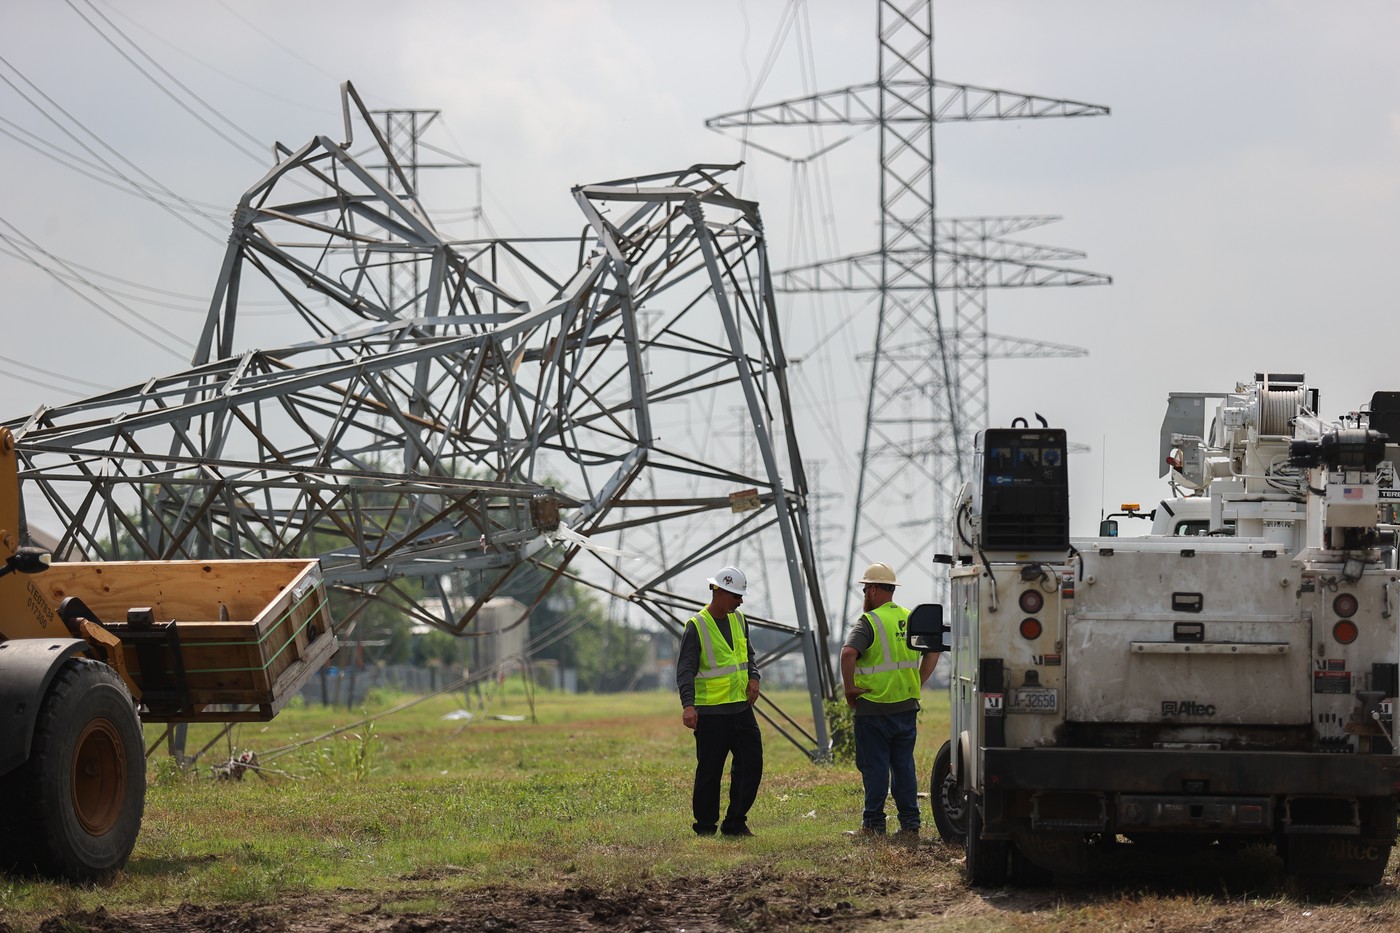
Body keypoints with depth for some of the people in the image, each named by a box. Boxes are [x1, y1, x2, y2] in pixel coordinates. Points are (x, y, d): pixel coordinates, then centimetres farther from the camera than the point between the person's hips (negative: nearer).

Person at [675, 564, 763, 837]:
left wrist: (753, 677, 3)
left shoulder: (738, 620, 11)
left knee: (751, 763, 2)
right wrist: (688, 705, -29)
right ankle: (705, 827, 12)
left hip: (741, 708, 6)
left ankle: (735, 822, 12)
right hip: (711, 713, -6)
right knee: (709, 771, 0)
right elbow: (685, 670, -16)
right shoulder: (696, 627, -11)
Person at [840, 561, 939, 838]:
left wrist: (850, 687, -14)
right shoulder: (910, 619, 10)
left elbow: (848, 652, -26)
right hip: (907, 705, 6)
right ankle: (910, 824, 10)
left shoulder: (869, 621, -11)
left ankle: (873, 824, 5)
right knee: (904, 766, 11)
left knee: (874, 767, 1)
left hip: (874, 708, -6)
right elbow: (933, 651, 17)